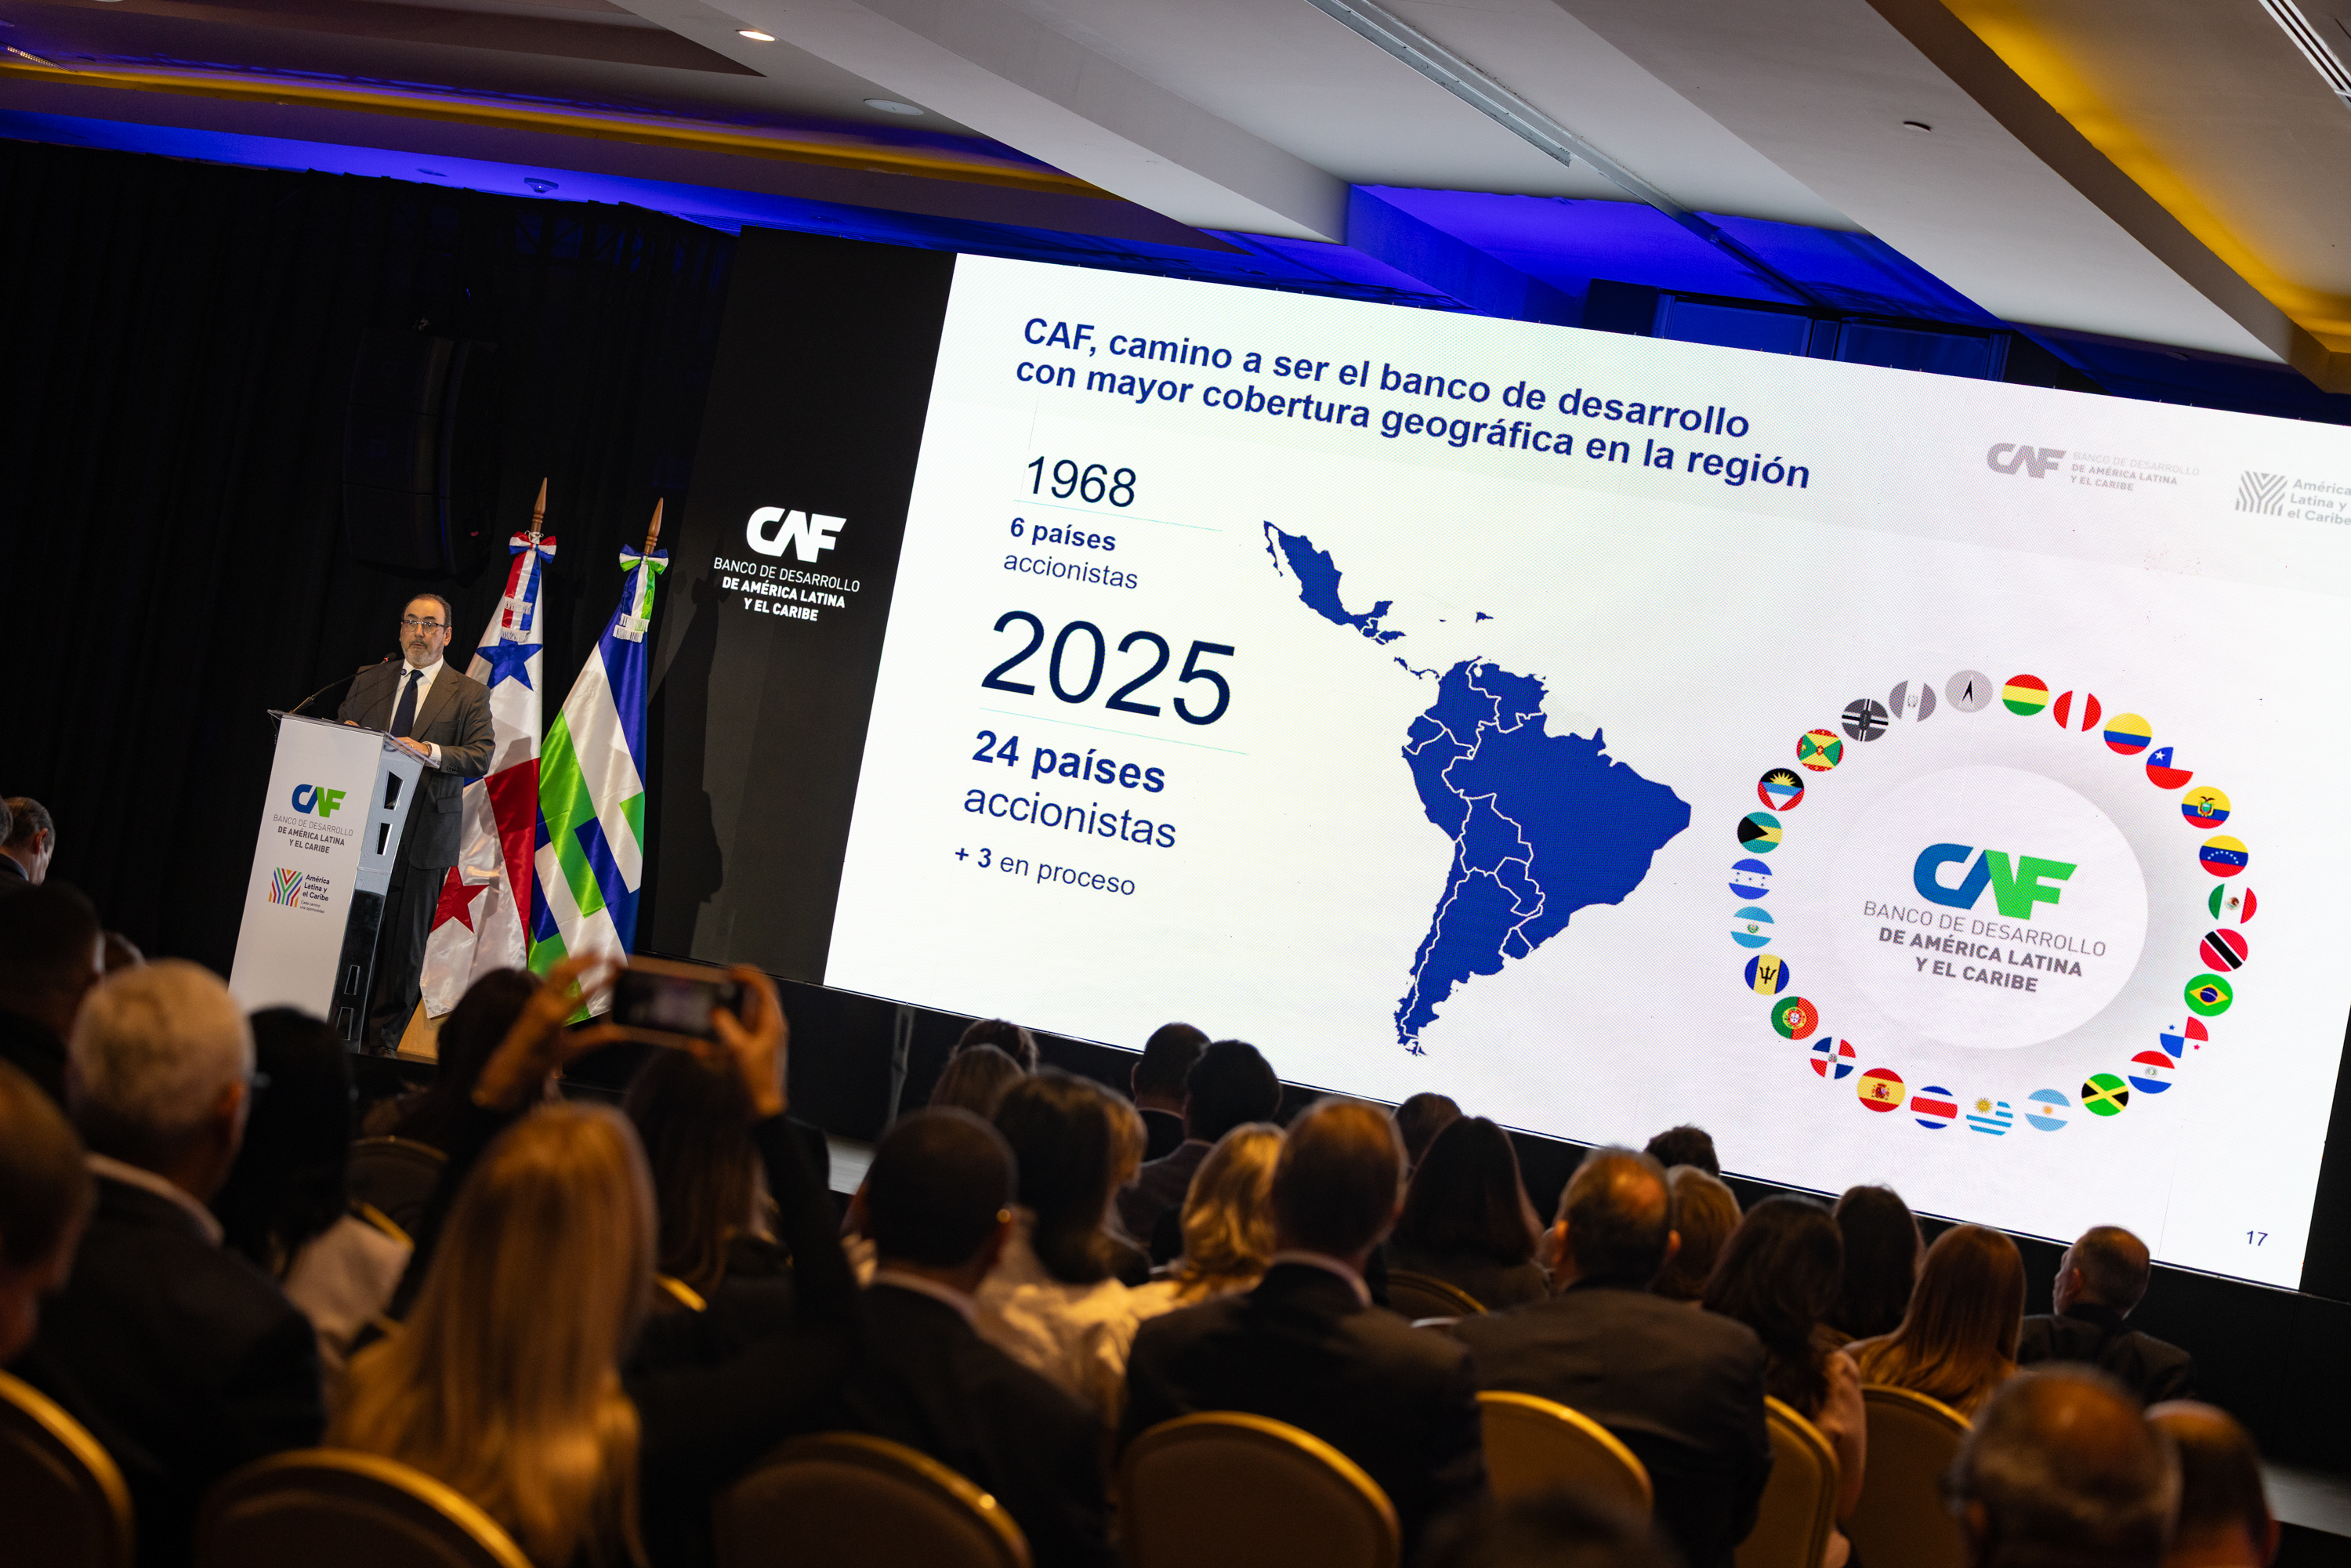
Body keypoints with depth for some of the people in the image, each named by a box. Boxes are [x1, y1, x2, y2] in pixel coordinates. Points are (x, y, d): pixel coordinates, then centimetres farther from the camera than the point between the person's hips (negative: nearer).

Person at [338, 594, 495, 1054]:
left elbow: (481, 757, -6)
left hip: (424, 831, -2)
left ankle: (385, 1035, 9)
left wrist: (428, 751, -22)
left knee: (406, 938, 1)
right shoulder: (369, 681, 15)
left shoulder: (469, 695, 5)